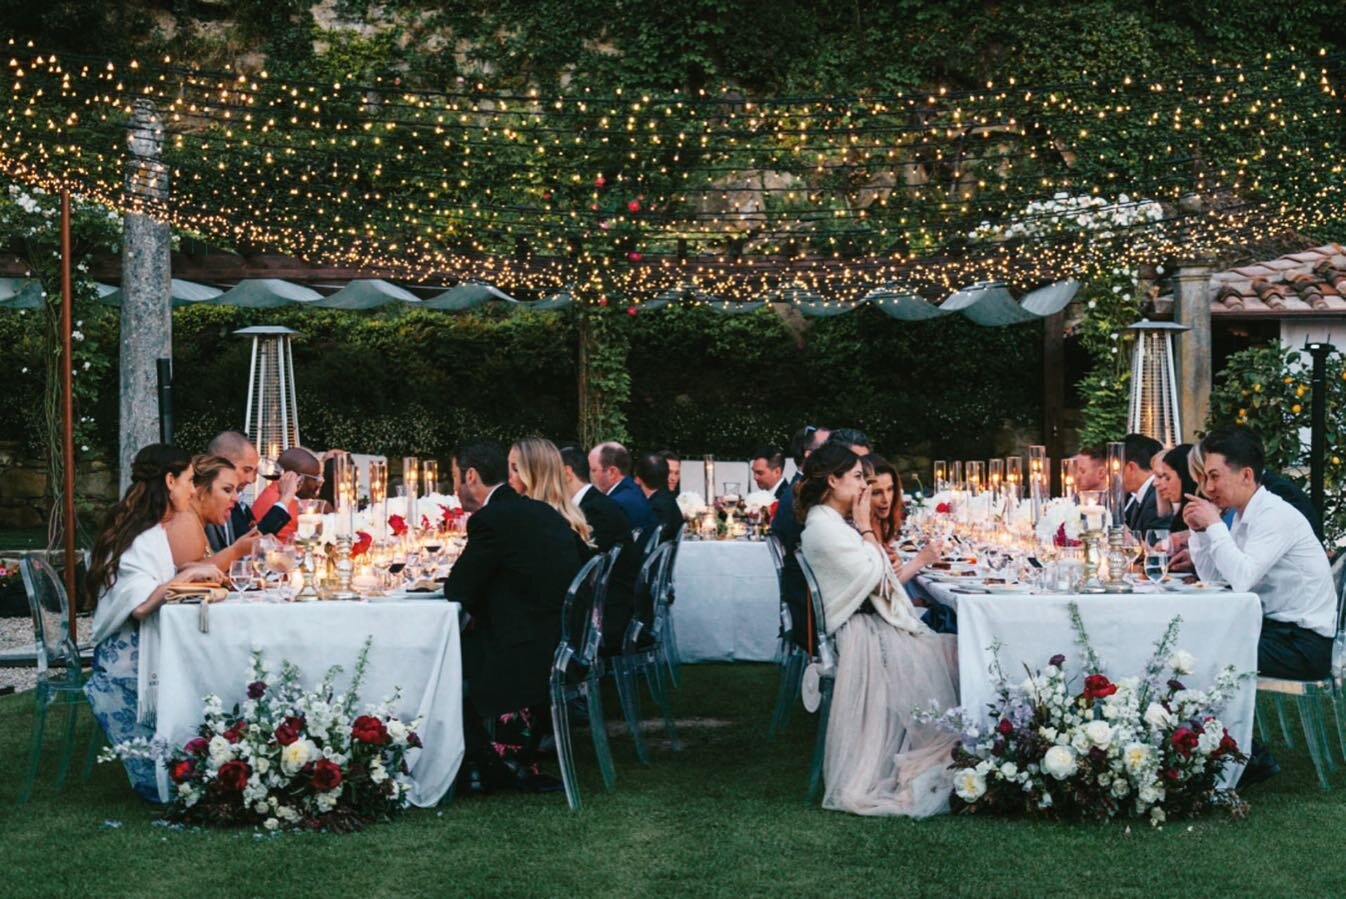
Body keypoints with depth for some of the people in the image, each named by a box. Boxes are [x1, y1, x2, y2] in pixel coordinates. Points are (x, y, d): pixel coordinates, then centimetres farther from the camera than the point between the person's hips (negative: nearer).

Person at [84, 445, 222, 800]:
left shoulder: (155, 532, 15)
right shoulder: (141, 539, -17)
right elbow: (140, 605, -29)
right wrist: (188, 574, -22)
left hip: (150, 653, 9)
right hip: (129, 661, -9)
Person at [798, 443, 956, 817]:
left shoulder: (834, 525, 18)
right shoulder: (822, 528, -14)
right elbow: (873, 575, -14)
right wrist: (866, 526, -6)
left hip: (877, 625, 10)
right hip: (862, 635, -10)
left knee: (952, 652, -3)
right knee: (946, 656, -15)